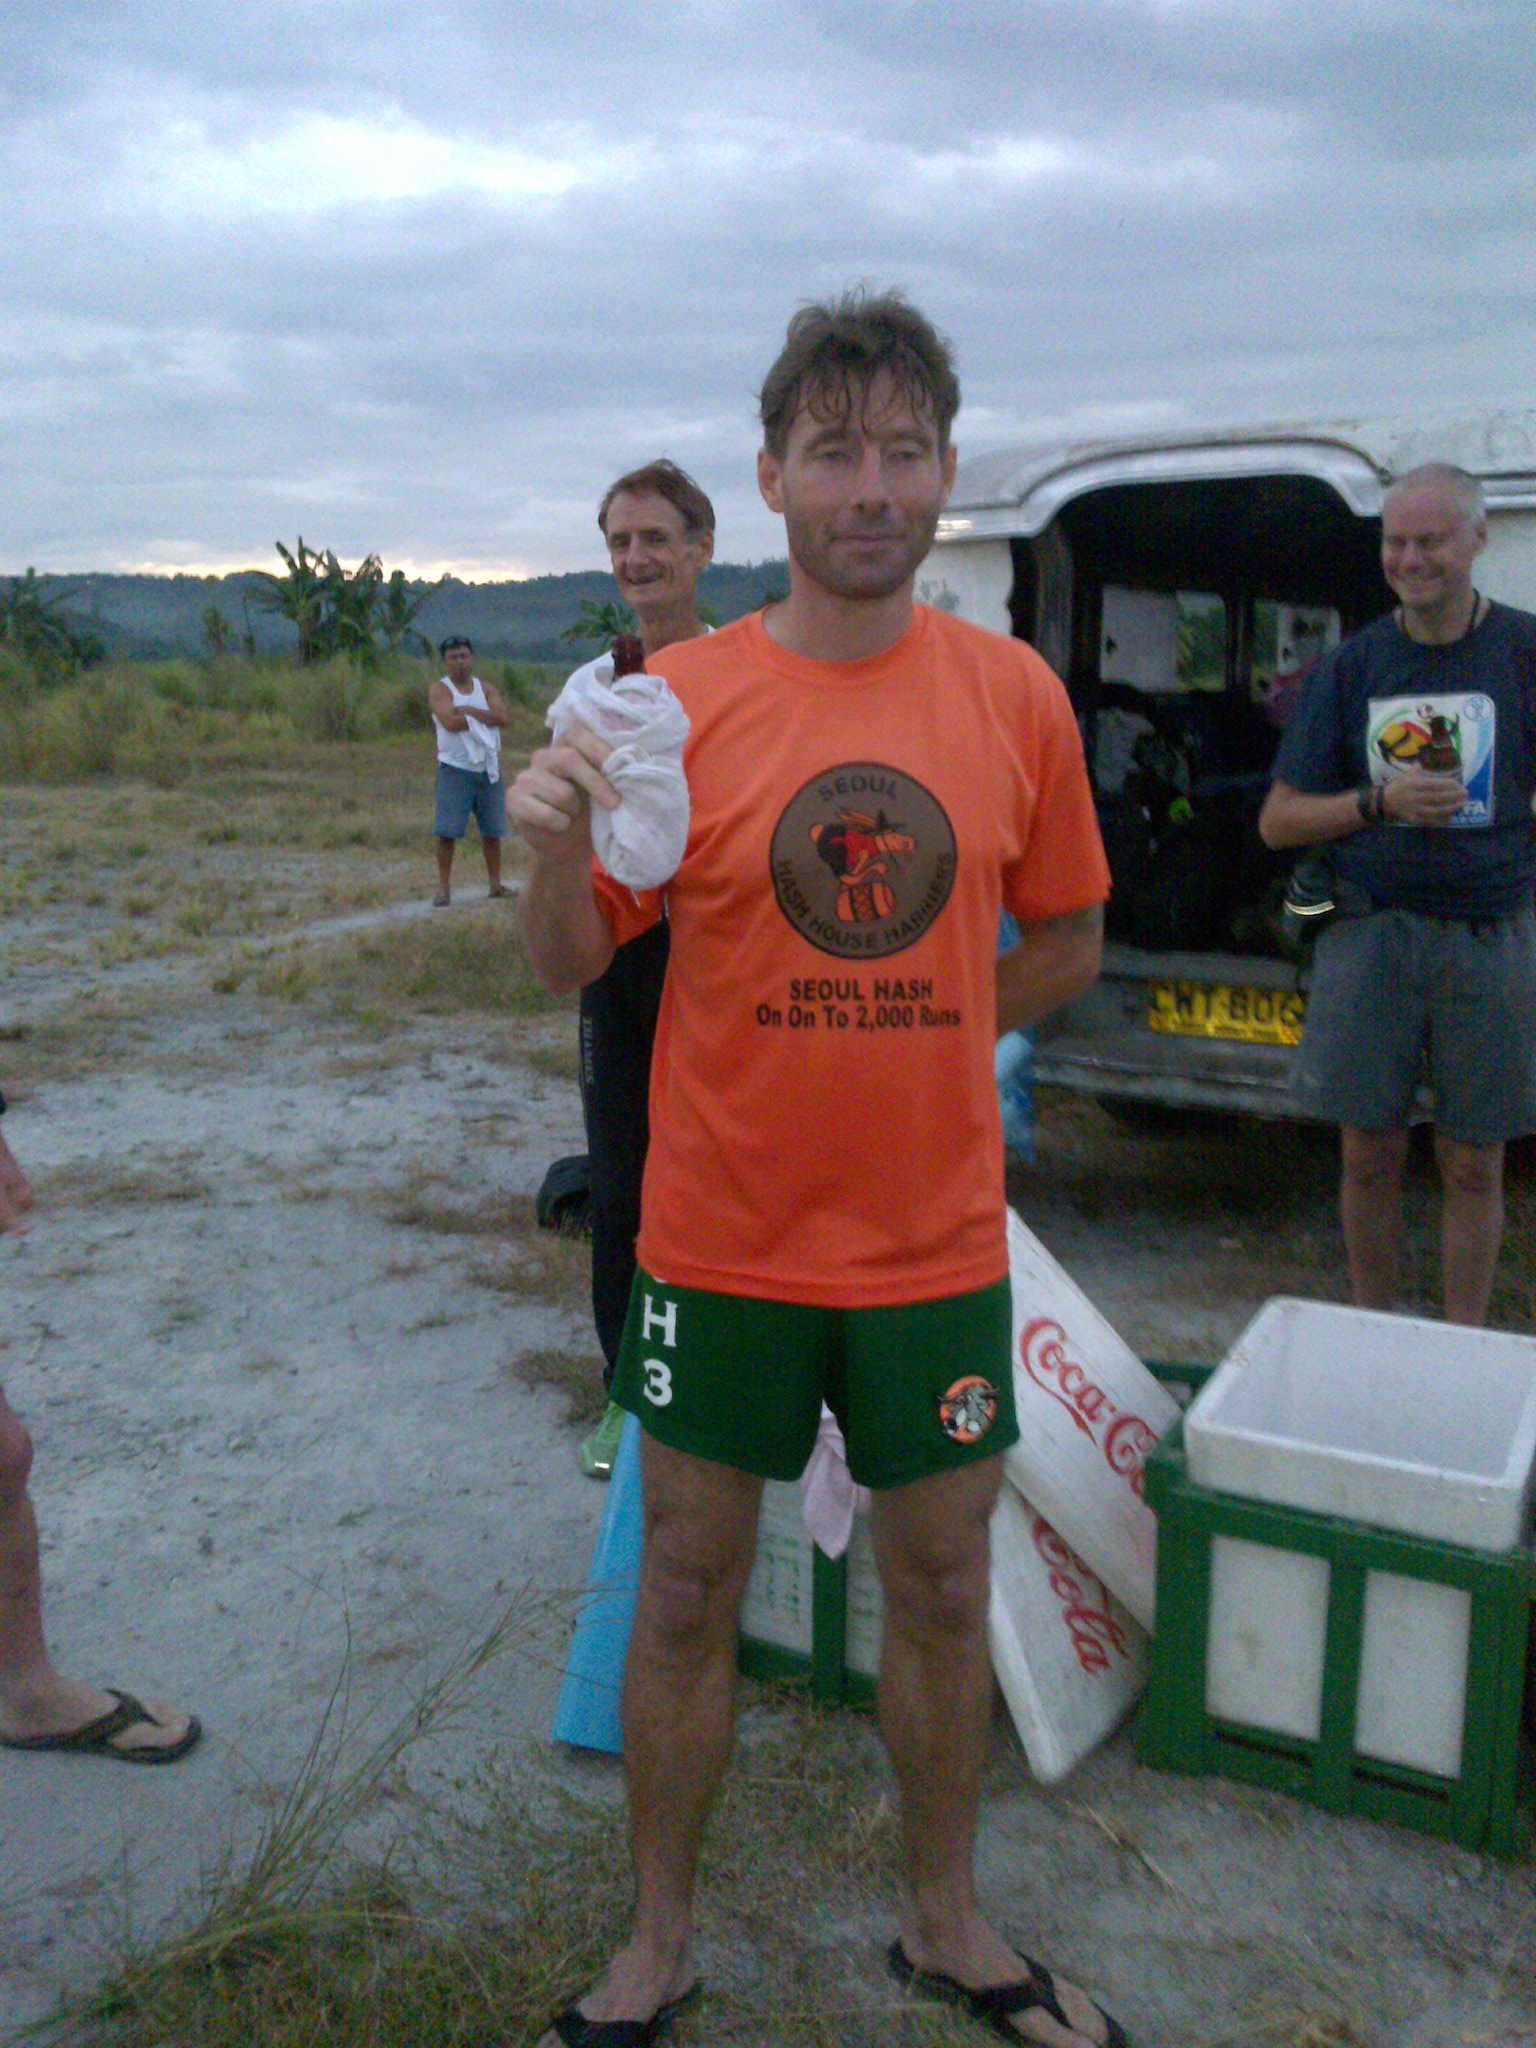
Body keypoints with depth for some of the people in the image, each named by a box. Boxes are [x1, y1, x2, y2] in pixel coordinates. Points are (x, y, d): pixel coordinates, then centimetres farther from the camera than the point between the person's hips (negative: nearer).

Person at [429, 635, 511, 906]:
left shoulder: (486, 689, 11)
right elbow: (450, 722, -19)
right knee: (447, 831, -8)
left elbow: (502, 717, -6)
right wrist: (484, 717, -8)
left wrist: (469, 711, -14)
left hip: (487, 769, 4)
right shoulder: (439, 690, -2)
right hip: (455, 769, -4)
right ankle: (444, 888, -1)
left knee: (492, 831, 8)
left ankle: (495, 884, 18)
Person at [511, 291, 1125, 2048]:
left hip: (935, 1241, 2)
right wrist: (552, 842, -22)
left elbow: (1062, 944, 9)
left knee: (941, 1590, 16)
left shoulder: (1015, 695, -3)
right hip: (723, 1235, -1)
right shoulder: (678, 698, -7)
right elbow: (571, 962, -3)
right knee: (683, 1592, 12)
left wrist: (908, 1043, 1)